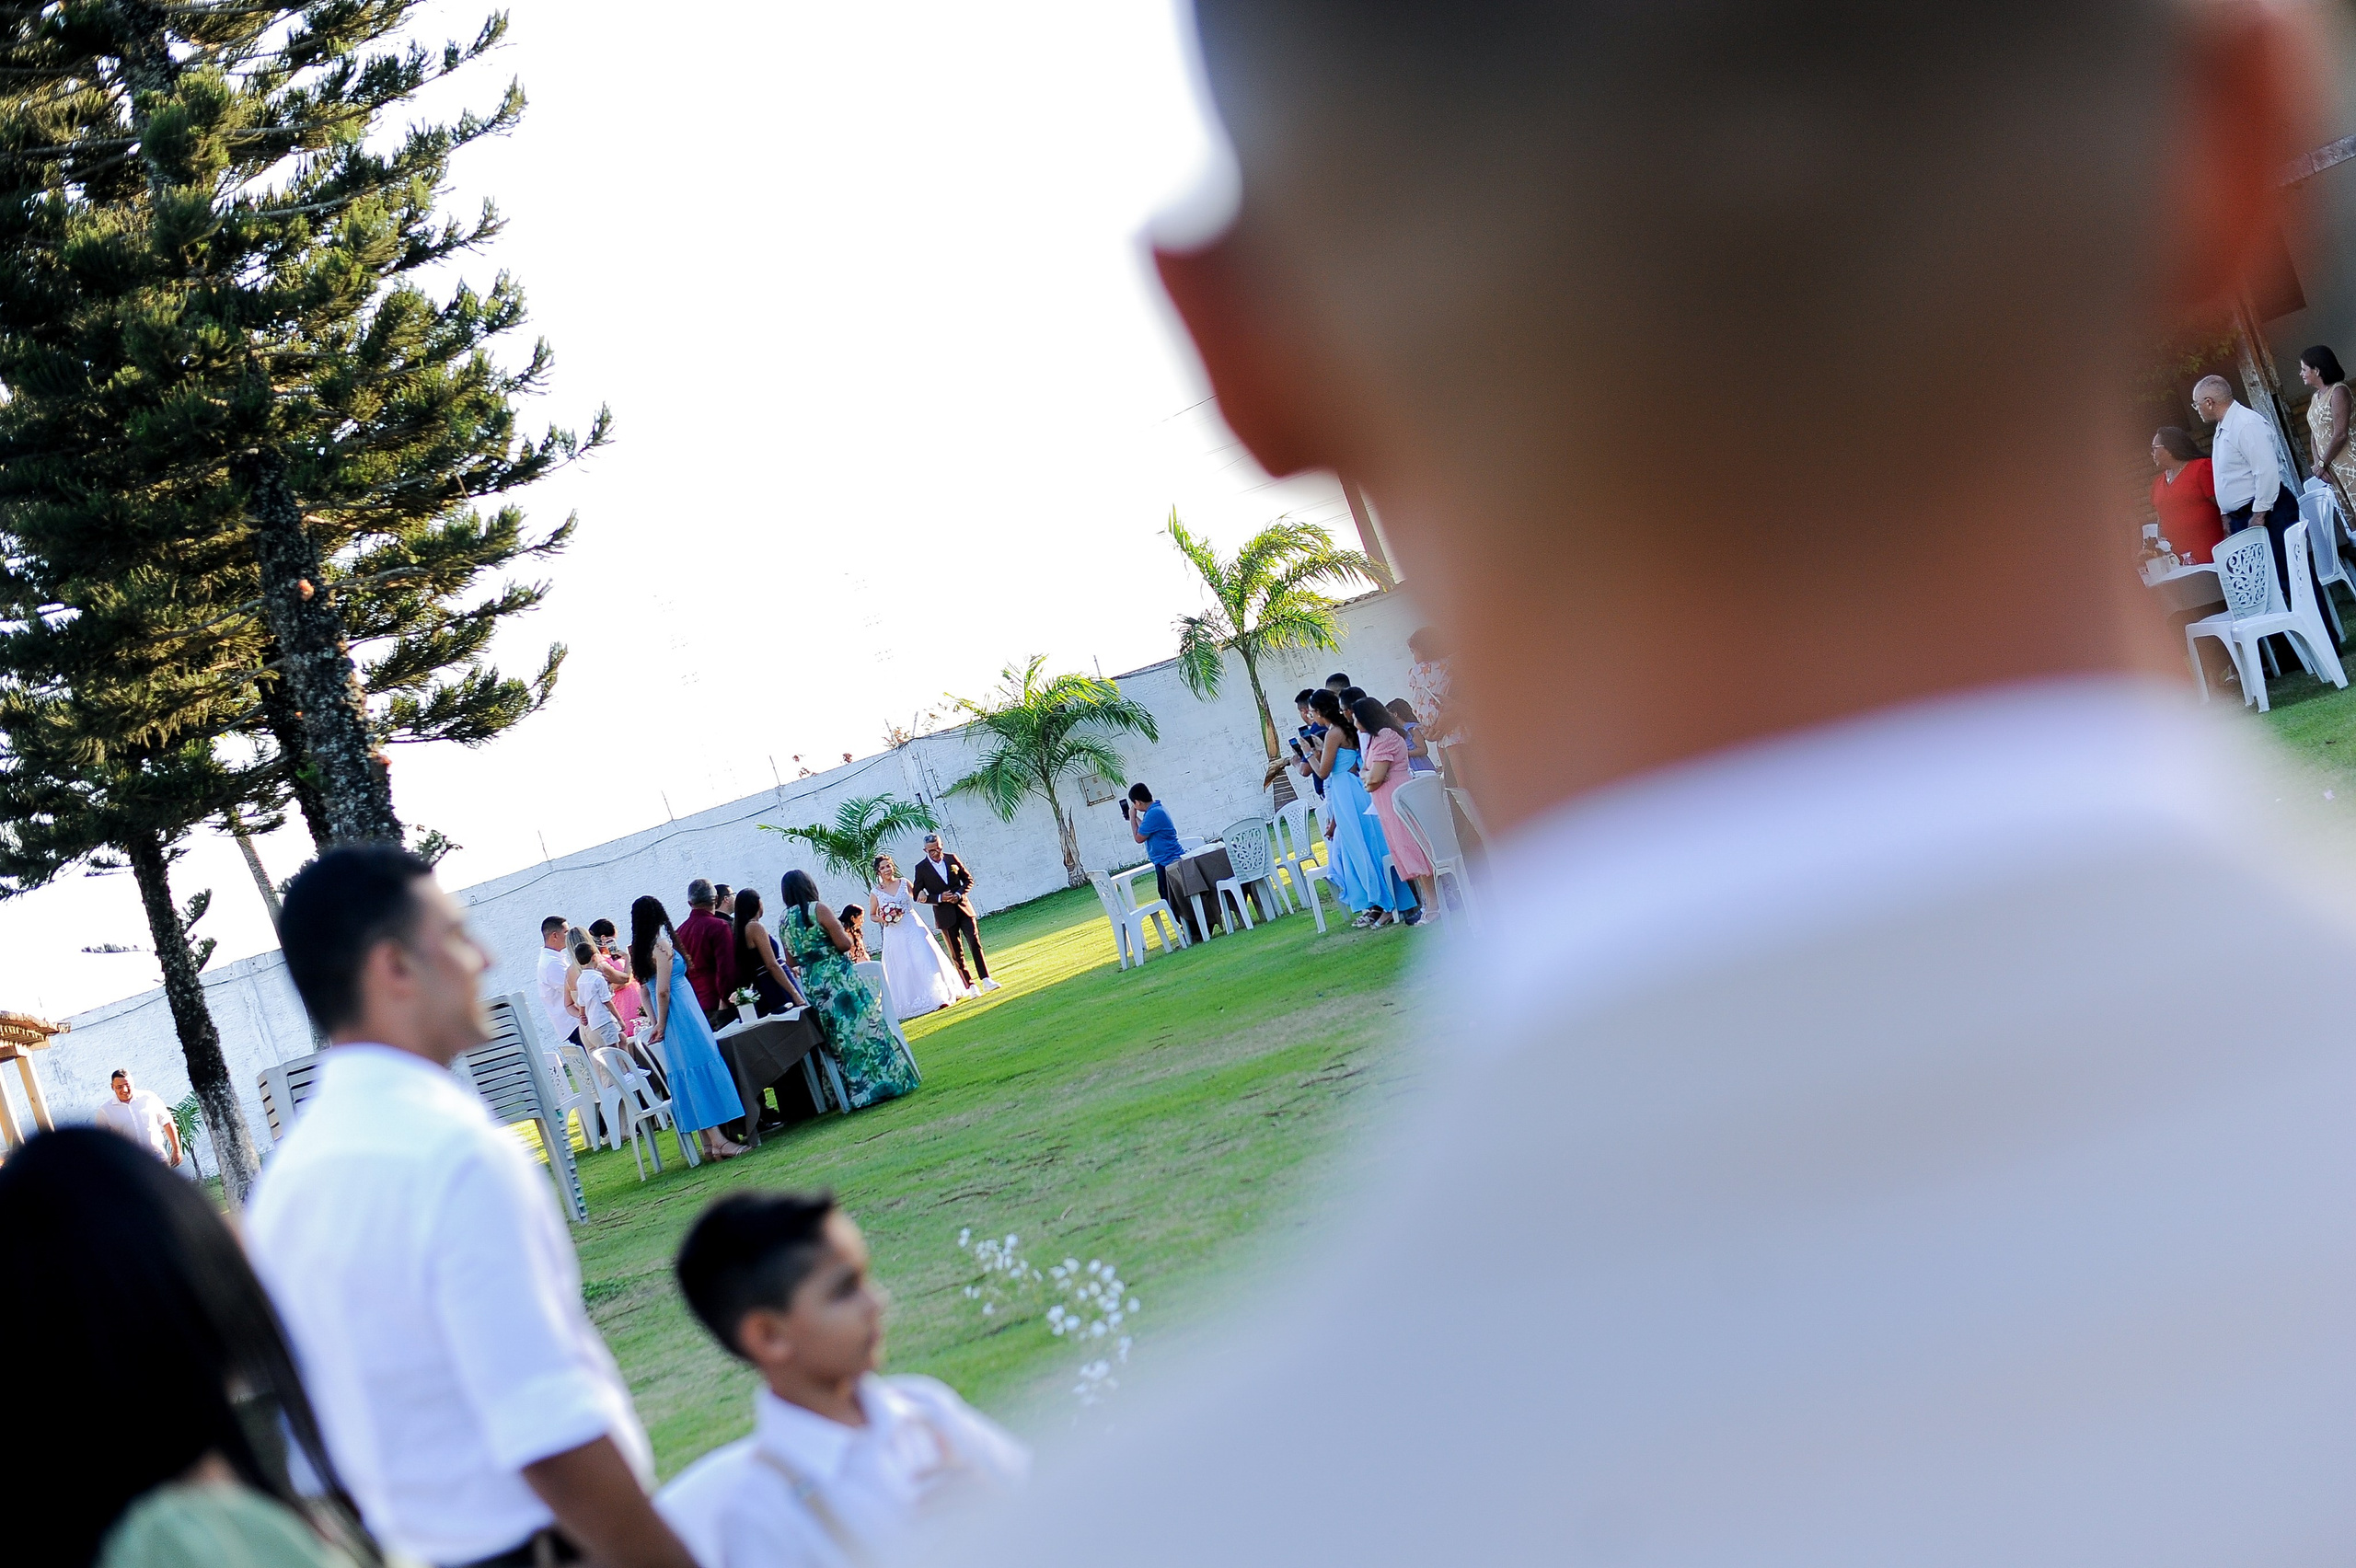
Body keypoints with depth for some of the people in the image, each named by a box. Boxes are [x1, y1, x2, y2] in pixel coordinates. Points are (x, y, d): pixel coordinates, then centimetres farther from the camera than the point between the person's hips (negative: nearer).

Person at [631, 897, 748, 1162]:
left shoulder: (639, 950, 10)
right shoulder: (662, 945, -13)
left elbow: (645, 990, 12)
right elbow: (662, 990, -16)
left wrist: (656, 1023, 13)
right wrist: (662, 1024, -7)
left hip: (667, 1016, 8)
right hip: (684, 1013, -8)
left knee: (687, 1076, 9)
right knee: (703, 1068, -8)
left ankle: (709, 1141, 11)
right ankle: (718, 1140, -11)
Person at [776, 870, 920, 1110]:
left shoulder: (783, 922, 6)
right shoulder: (818, 910, -10)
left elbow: (792, 961, 12)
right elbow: (844, 944, -15)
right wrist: (843, 933, 6)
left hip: (812, 986, 6)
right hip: (839, 979, -6)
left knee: (838, 1037, 10)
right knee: (862, 1027, 1)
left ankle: (856, 1093, 11)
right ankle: (886, 1080, 1)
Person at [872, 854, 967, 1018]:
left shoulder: (904, 883, 3)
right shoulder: (876, 893, -1)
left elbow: (916, 897, 17)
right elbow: (872, 915, 9)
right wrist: (882, 919, -10)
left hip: (913, 928, 1)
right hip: (894, 935, -1)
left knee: (925, 960, -6)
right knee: (903, 969, 1)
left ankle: (937, 997, -1)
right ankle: (910, 1004, 11)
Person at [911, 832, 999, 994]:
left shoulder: (952, 859, 2)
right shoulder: (921, 868, -4)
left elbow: (968, 879, 9)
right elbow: (917, 895, -3)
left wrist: (959, 894, -10)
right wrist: (939, 898, -17)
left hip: (963, 908, 1)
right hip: (945, 915, -1)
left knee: (975, 943, -8)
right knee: (957, 954, 4)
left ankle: (986, 980, -8)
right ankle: (970, 986, 9)